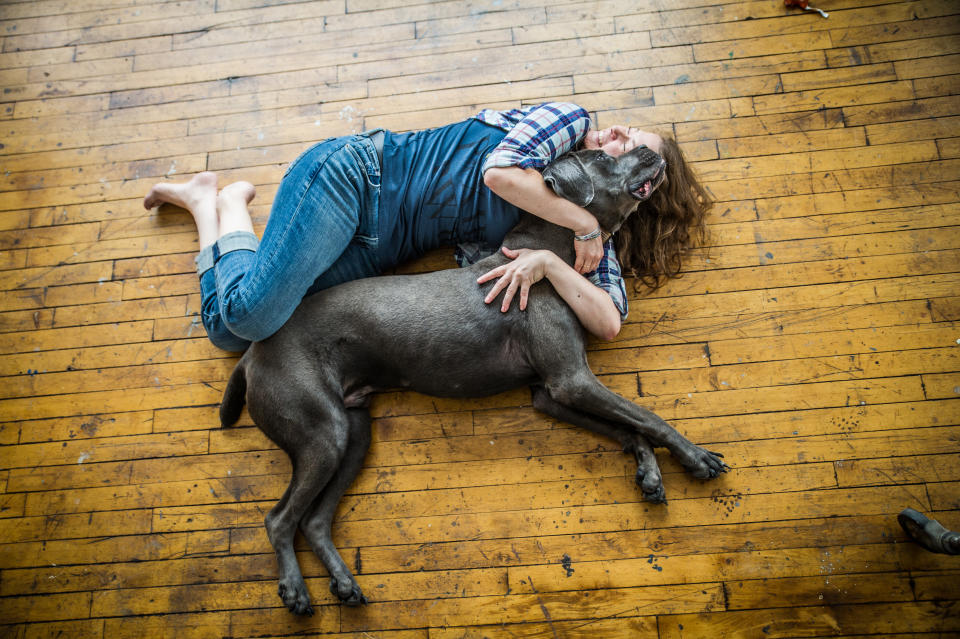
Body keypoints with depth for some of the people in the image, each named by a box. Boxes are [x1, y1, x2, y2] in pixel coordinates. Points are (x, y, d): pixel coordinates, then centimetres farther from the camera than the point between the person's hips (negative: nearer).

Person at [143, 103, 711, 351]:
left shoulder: (580, 227, 5)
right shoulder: (571, 120, -3)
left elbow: (610, 322, -9)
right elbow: (500, 171, -23)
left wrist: (548, 262, -26)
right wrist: (583, 223, -18)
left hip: (377, 248, 5)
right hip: (355, 176, -4)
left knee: (234, 331, -7)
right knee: (249, 314, -23)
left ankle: (208, 199, 18)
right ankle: (226, 203, 7)